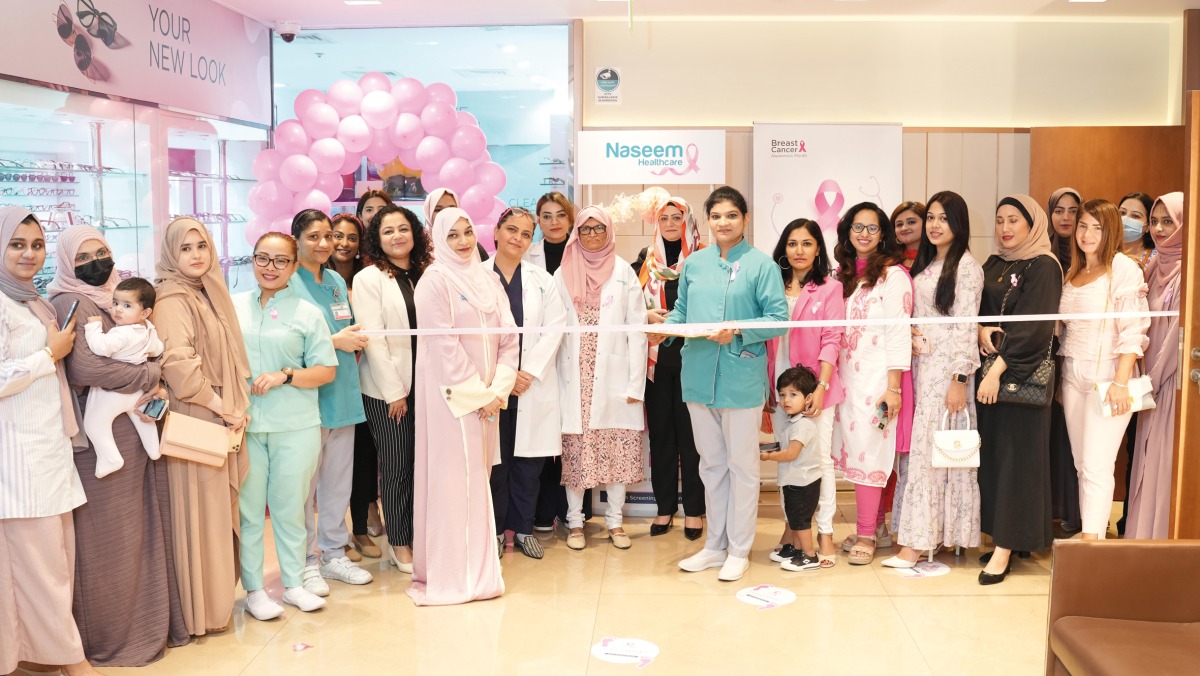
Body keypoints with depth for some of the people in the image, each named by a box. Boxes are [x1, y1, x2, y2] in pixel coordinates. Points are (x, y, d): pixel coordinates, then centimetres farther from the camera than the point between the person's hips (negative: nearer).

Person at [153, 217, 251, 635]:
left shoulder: (209, 294, 15)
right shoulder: (172, 299, -12)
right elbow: (177, 362, -23)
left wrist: (237, 407, 8)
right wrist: (221, 408, -16)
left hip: (222, 416, 8)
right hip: (194, 420, -8)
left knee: (220, 505, 13)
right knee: (200, 510, -2)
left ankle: (219, 595, 24)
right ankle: (201, 609, 9)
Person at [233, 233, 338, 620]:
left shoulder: (307, 313, 4)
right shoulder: (233, 307, 9)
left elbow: (326, 370, 2)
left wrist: (285, 376, -12)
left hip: (295, 427, -1)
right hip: (244, 424, 1)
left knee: (290, 507, 8)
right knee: (248, 508, 4)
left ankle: (294, 583, 22)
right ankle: (254, 589, 16)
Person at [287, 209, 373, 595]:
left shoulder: (337, 281, 13)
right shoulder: (288, 283, -8)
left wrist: (355, 342, 1)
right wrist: (335, 340, -16)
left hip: (343, 391, 7)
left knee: (339, 478, 13)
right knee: (304, 480, 1)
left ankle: (333, 553, 26)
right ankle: (306, 561, 14)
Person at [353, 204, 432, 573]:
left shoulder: (425, 276, 9)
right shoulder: (368, 279, -4)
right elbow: (373, 339, -10)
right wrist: (395, 392, -12)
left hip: (424, 385, 4)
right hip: (386, 389, -4)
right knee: (396, 466, 3)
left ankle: (415, 537, 20)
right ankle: (398, 544, 16)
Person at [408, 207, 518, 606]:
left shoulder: (487, 280, 11)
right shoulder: (435, 280, -7)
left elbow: (508, 337, 7)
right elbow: (444, 345, -13)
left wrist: (497, 389, -4)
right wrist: (476, 394, -13)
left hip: (487, 396, 6)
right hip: (451, 395, -6)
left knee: (476, 477, 10)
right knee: (454, 479, -3)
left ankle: (477, 567, 20)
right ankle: (454, 573, 5)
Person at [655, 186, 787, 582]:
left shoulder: (761, 264, -4)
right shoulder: (694, 263, 11)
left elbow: (778, 318, -9)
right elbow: (680, 312, 14)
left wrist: (738, 330, -22)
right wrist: (664, 329, -6)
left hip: (741, 377, -5)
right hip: (699, 376, 5)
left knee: (741, 464, 5)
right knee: (711, 463, 14)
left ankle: (738, 550, 17)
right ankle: (715, 545, 26)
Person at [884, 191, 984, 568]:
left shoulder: (965, 265, -7)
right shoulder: (924, 265, 16)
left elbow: (966, 325, -13)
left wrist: (960, 380, -16)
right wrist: (908, 334, 4)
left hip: (947, 367, -7)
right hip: (920, 364, 7)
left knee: (933, 448, -7)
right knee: (918, 447, 6)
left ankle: (918, 542, -4)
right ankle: (929, 534, 13)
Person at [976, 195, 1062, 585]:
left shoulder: (1044, 267, -6)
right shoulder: (993, 265, 15)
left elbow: (1034, 327, -15)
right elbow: (975, 308, 14)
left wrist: (999, 369, -20)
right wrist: (982, 330, -9)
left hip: (1023, 374, -6)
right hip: (989, 369, 6)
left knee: (1016, 455, -4)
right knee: (991, 452, 6)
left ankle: (1006, 547, -1)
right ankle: (1002, 535, 16)